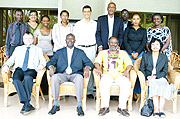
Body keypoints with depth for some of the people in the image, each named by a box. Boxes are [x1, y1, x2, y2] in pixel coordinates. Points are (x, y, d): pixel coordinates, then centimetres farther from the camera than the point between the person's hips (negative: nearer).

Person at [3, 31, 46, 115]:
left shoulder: (38, 49, 24)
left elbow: (43, 60, 12)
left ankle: (26, 104, -35)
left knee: (27, 77, -38)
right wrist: (6, 65, -1)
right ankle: (27, 104, -36)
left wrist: (41, 65, -12)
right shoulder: (18, 49, 29)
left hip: (31, 70, -2)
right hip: (19, 69, 2)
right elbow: (11, 59, 21)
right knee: (16, 80, -34)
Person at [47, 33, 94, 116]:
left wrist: (87, 68, -15)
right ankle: (56, 105, -19)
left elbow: (89, 63, 8)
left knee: (80, 78, -36)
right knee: (54, 77, -32)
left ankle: (79, 106, -26)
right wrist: (51, 67, -13)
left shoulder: (80, 52, 18)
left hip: (75, 74, -1)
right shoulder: (59, 52, 20)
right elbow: (51, 62, 11)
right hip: (62, 74, 1)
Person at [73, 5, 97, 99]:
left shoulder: (95, 24, 12)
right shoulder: (78, 24, 11)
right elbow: (75, 38, 9)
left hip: (91, 49, 0)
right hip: (80, 48, 0)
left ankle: (89, 91, 4)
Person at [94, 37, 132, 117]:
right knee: (103, 83, -35)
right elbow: (97, 62, 6)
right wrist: (98, 68, -18)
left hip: (120, 74, 1)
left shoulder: (123, 53, 23)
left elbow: (129, 63, 9)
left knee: (126, 84, -32)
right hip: (107, 74, 0)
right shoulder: (103, 53, 22)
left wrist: (127, 70, -13)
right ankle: (105, 106, -26)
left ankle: (122, 107, -24)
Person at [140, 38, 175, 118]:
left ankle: (161, 109, -32)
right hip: (149, 77, -1)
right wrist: (146, 79, -9)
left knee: (164, 85, -32)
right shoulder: (145, 56, 12)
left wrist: (155, 76, -12)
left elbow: (165, 71, 5)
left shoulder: (164, 57, 13)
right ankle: (156, 109, -34)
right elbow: (142, 69, 8)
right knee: (155, 85, -34)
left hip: (160, 77, 1)